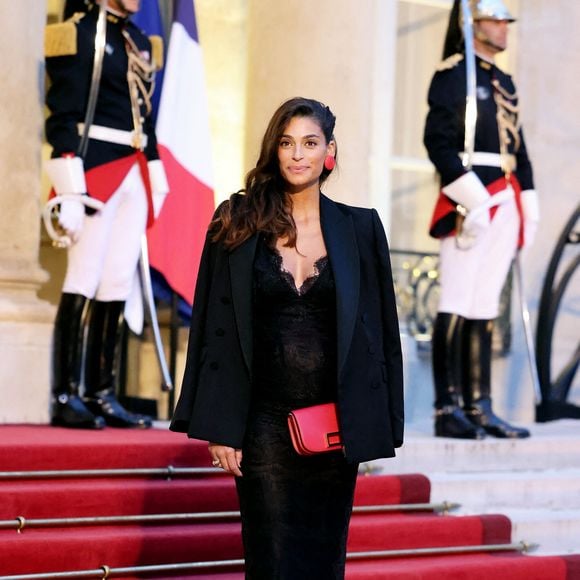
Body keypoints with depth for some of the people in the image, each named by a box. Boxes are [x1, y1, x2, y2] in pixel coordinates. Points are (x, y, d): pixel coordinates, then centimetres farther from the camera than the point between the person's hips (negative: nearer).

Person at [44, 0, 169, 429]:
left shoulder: (140, 42, 19)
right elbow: (64, 114, -11)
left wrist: (156, 183, 19)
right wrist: (70, 190, -18)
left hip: (134, 176, 7)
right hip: (95, 169, -7)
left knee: (118, 285, 5)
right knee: (84, 281, -8)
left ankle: (102, 395, 9)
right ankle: (65, 397, -7)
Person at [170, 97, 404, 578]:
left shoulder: (360, 228, 4)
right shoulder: (239, 224, 1)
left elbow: (380, 327, 6)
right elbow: (216, 329, -1)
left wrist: (383, 425, 1)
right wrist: (220, 428, -7)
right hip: (264, 421, -1)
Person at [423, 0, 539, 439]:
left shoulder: (503, 82, 20)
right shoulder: (453, 75, -5)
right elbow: (439, 142, -14)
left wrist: (528, 206, 15)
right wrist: (474, 200, -20)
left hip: (505, 204, 8)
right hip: (470, 203, -8)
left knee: (485, 308, 8)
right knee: (458, 306, -7)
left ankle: (480, 408, 11)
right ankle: (448, 410, -6)